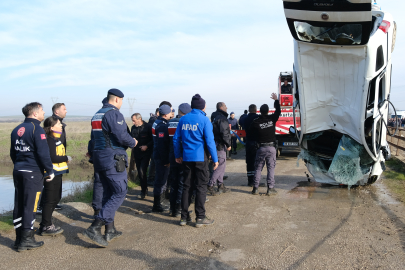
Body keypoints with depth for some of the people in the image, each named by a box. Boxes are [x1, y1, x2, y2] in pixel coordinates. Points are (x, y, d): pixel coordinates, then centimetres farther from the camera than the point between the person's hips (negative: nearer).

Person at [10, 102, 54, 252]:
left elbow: (13, 153, 19)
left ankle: (19, 238, 21)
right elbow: (43, 153, -17)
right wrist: (50, 171, -8)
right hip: (33, 173, -8)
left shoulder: (17, 130, 13)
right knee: (30, 206, -1)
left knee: (18, 205, 12)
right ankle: (27, 240, 5)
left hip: (18, 171, 8)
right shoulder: (37, 129, -13)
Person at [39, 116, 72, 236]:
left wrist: (65, 159, 2)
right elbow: (52, 157, -23)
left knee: (56, 198, 17)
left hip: (57, 173, 10)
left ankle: (46, 223, 28)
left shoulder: (56, 139, 15)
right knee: (50, 200, -2)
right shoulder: (49, 140, -16)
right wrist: (66, 158, -12)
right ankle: (46, 227, 8)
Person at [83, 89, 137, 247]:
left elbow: (94, 137, 19)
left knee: (109, 193, 16)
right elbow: (122, 136, -20)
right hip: (113, 160, -10)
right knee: (120, 193, -4)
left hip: (99, 158, 10)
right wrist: (133, 143, -2)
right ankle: (95, 228, -10)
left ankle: (110, 231, 22)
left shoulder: (97, 115, 16)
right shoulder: (114, 114, -13)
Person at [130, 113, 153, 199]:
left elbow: (153, 139, -8)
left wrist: (147, 146, -18)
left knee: (142, 171, -15)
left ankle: (144, 191, 1)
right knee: (140, 172, 12)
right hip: (137, 153, 6)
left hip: (146, 153, -6)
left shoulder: (148, 127, -11)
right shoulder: (133, 128, 6)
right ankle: (144, 190, 27)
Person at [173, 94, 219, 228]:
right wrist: (215, 159, -6)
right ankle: (200, 218, 9)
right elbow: (210, 141, -12)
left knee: (187, 186, 12)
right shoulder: (204, 120, -8)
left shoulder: (183, 119, 6)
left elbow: (176, 138, 8)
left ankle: (184, 217, 17)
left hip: (186, 158, 5)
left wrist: (178, 155, 17)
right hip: (200, 158, -5)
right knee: (201, 187, 4)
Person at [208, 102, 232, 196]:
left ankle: (221, 185, 23)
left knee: (222, 165, 16)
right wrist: (228, 144, -14)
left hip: (219, 145, 11)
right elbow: (224, 133, -20)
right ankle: (210, 186, -5)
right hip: (220, 145, -11)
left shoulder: (218, 117, 16)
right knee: (220, 165, -7)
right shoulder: (222, 118, -16)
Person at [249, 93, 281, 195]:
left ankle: (255, 188, 8)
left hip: (261, 148, 0)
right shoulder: (272, 119, -4)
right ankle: (270, 189, 4)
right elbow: (278, 111, 13)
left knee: (258, 168, 8)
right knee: (271, 168, 5)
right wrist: (276, 100, 22)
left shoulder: (256, 122, -7)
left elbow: (251, 132, 4)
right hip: (271, 147, 0)